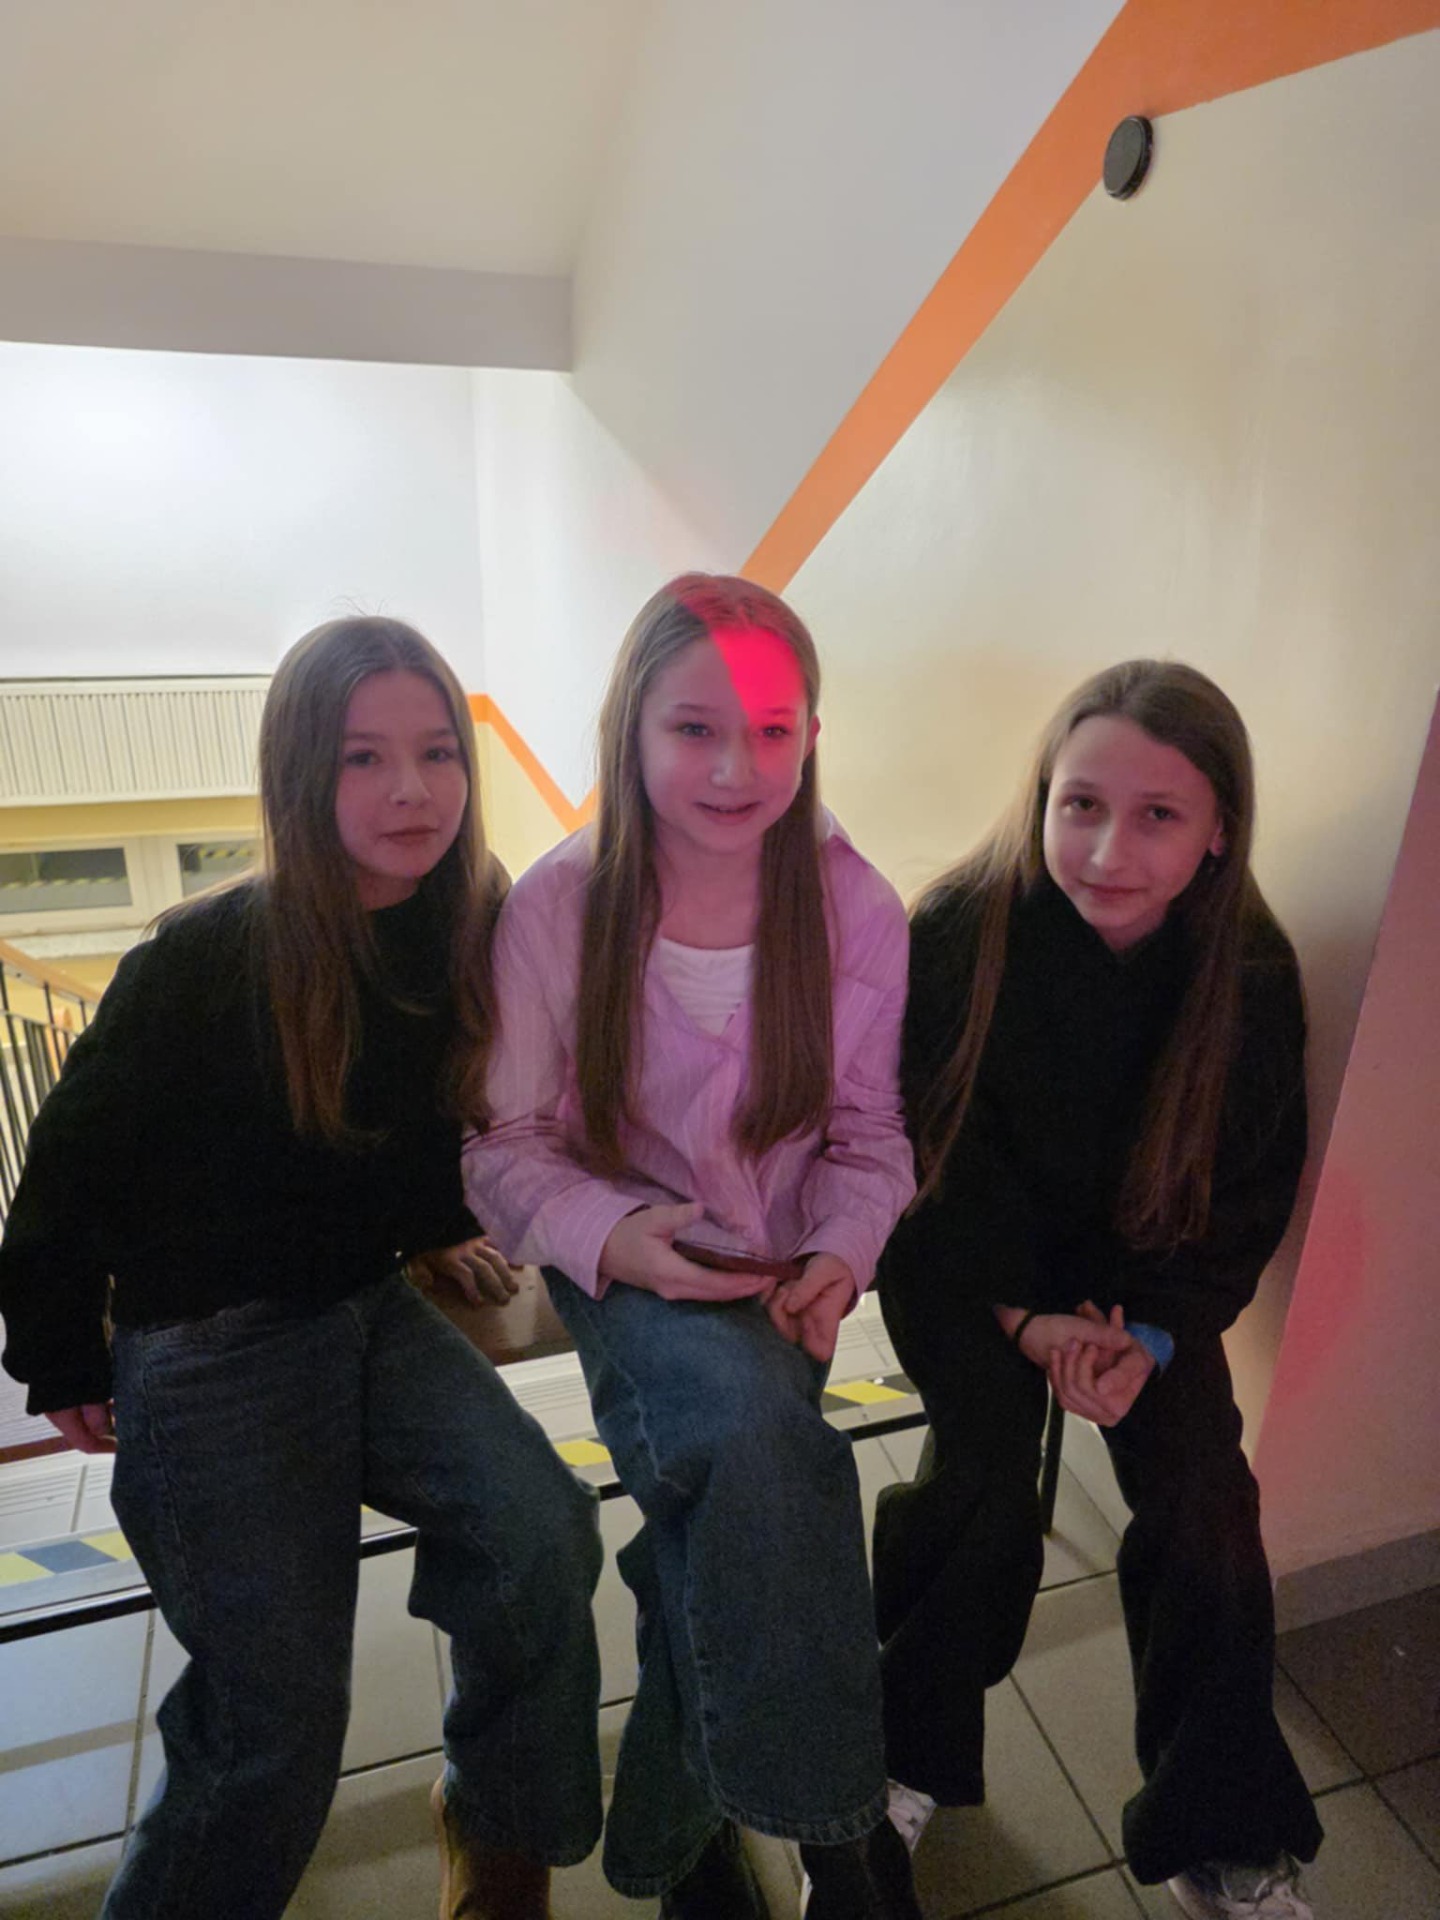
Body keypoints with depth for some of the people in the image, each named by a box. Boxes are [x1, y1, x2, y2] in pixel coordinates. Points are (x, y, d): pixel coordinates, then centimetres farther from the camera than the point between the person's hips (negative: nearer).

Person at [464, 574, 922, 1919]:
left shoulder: (855, 909, -7)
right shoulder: (557, 907, -13)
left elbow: (868, 1131, 3)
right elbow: (506, 1142, -5)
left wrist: (840, 1257, -15)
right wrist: (611, 1236, -23)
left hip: (778, 1273, 3)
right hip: (625, 1267, -2)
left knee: (715, 1508, -17)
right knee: (753, 1416, -32)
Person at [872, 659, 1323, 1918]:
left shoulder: (1252, 972, -14)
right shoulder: (956, 936, -22)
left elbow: (1247, 1196, -5)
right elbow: (935, 1154, -13)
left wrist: (1154, 1332, -17)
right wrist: (1024, 1316, -18)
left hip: (1139, 1263, 3)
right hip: (969, 1255, -2)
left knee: (1204, 1499, -12)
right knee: (986, 1470, -20)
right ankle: (911, 1750, 9)